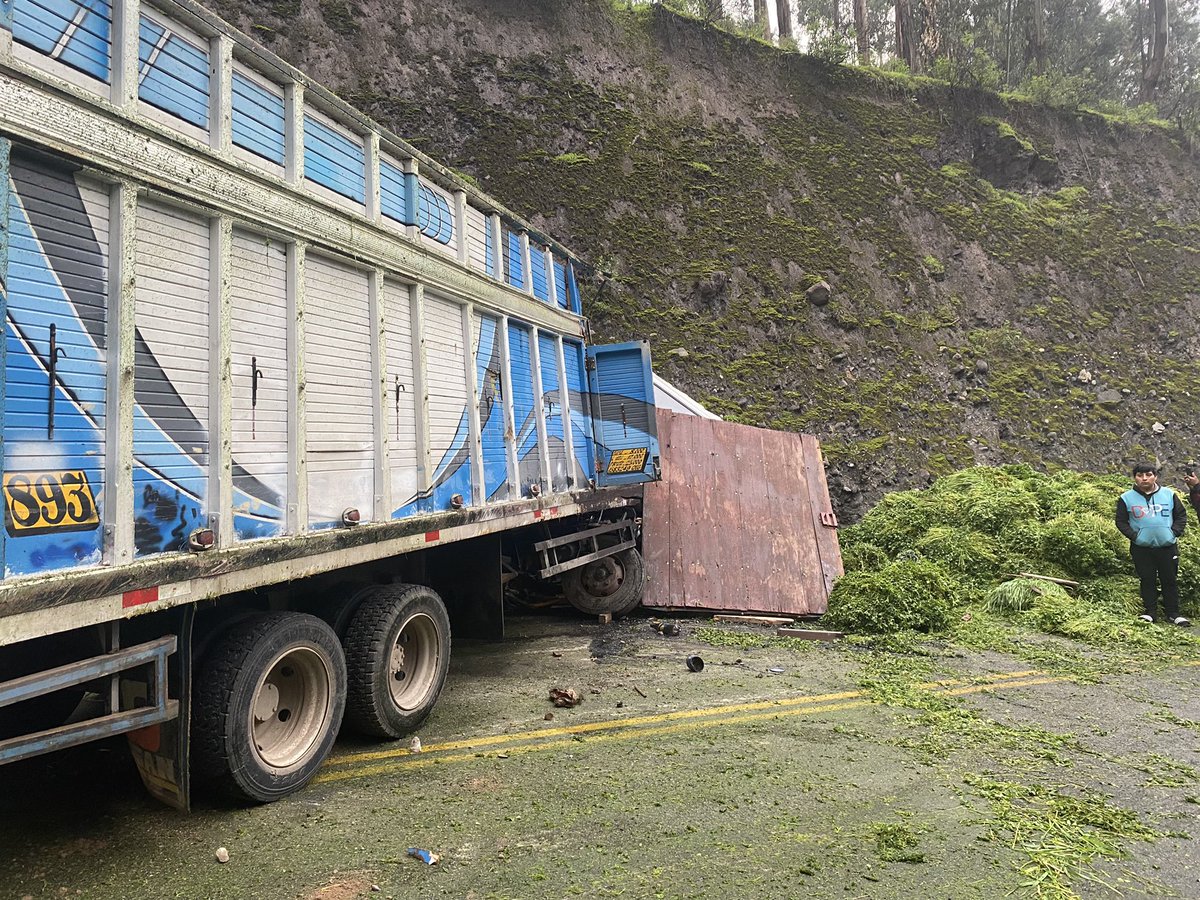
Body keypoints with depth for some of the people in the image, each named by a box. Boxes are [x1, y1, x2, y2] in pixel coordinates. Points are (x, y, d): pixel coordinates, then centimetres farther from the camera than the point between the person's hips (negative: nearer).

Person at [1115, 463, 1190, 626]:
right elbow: (1121, 521, 3)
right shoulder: (1126, 498, -1)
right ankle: (1150, 612, 13)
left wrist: (1175, 532, -4)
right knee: (1147, 581, 5)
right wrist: (1134, 536, -10)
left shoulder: (1169, 495, 4)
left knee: (1170, 580, 7)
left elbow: (1181, 515, 9)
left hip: (1168, 546, 1)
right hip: (1141, 547, -1)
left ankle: (1173, 614, 16)